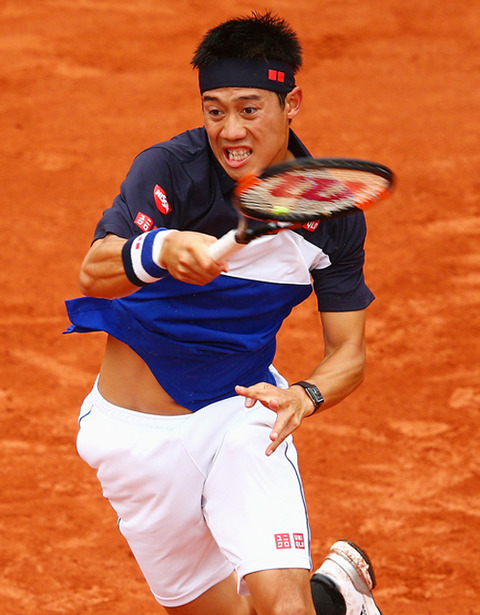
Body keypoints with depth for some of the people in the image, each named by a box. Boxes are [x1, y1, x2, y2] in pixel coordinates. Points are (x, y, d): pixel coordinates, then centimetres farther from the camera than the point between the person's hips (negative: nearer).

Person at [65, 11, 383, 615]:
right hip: (135, 434, -1)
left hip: (242, 412, 1)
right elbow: (92, 275, -34)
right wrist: (159, 252, -56)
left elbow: (347, 350, -2)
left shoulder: (332, 209, -8)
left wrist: (307, 395, -24)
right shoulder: (169, 169, -19)